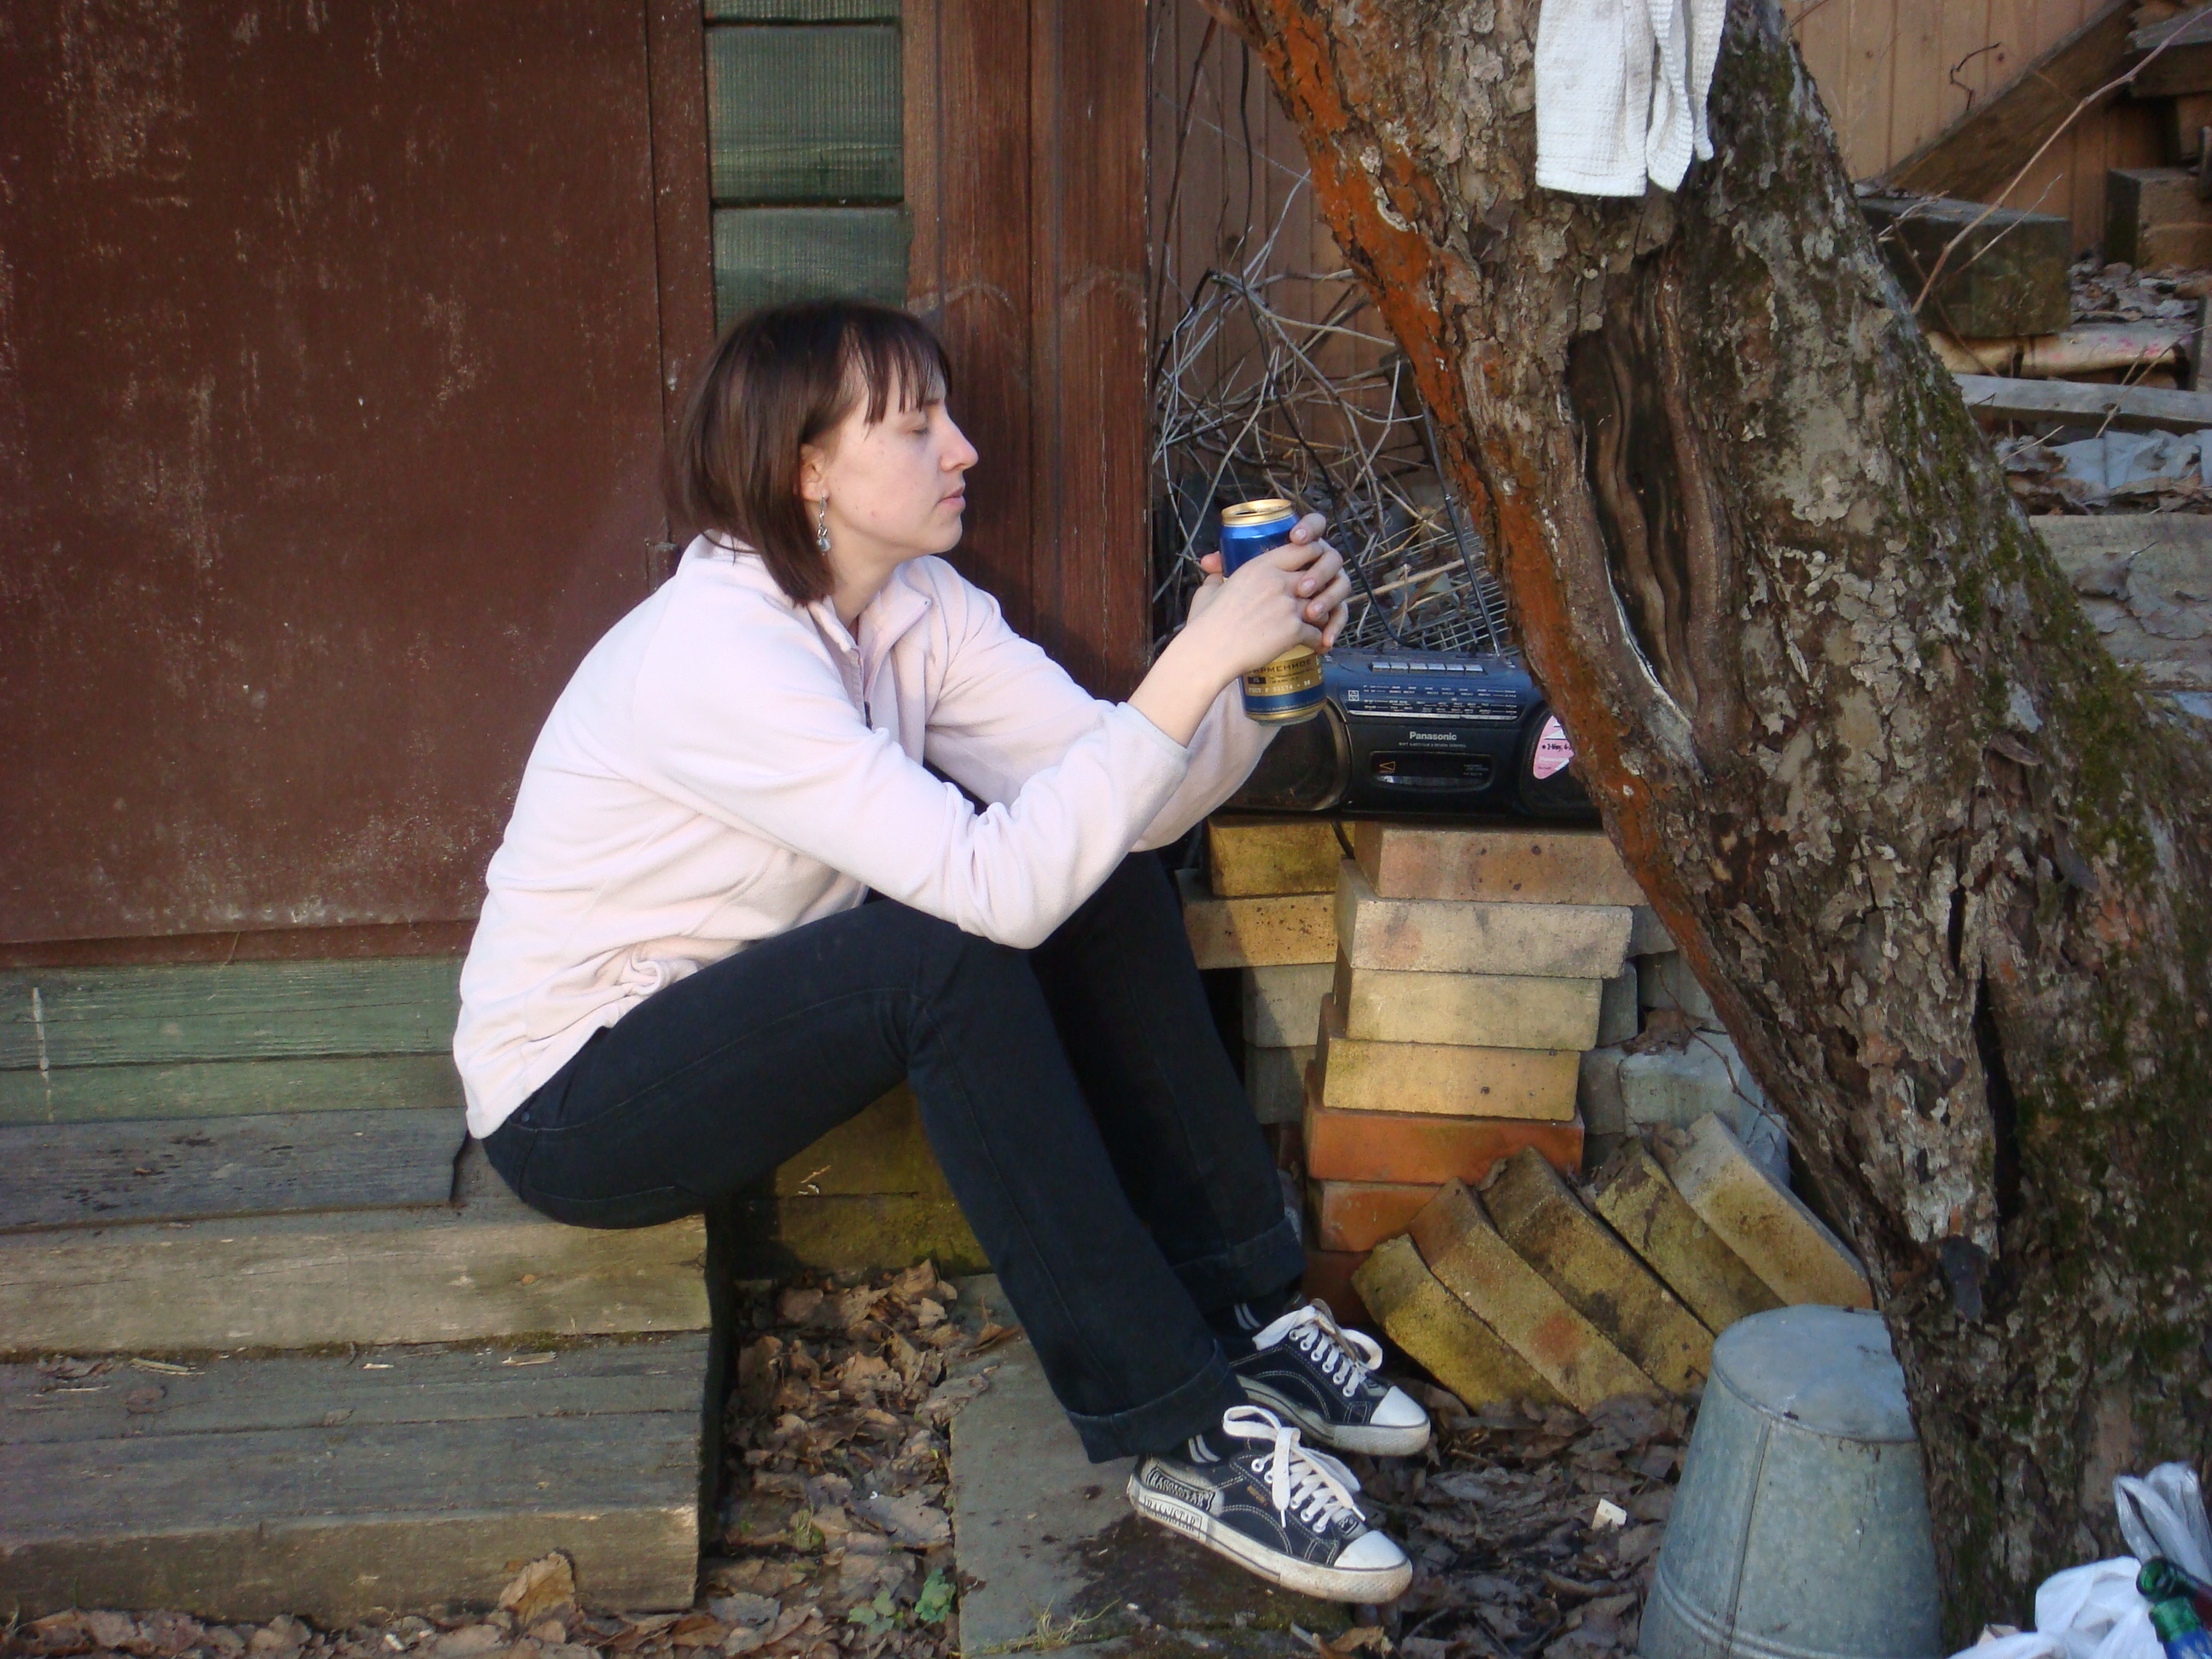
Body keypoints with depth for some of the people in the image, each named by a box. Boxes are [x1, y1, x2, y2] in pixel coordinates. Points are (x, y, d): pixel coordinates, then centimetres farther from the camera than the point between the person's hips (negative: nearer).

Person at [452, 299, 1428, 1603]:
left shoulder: (914, 604, -4)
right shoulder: (716, 651, -29)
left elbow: (1129, 798, -10)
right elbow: (997, 883, -38)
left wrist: (1256, 673, -27)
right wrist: (1197, 664, -37)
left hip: (739, 1011, 8)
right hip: (573, 1103, -8)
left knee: (1104, 881, -7)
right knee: (948, 954, -32)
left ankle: (1244, 1314, -2)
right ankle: (1179, 1437, -23)